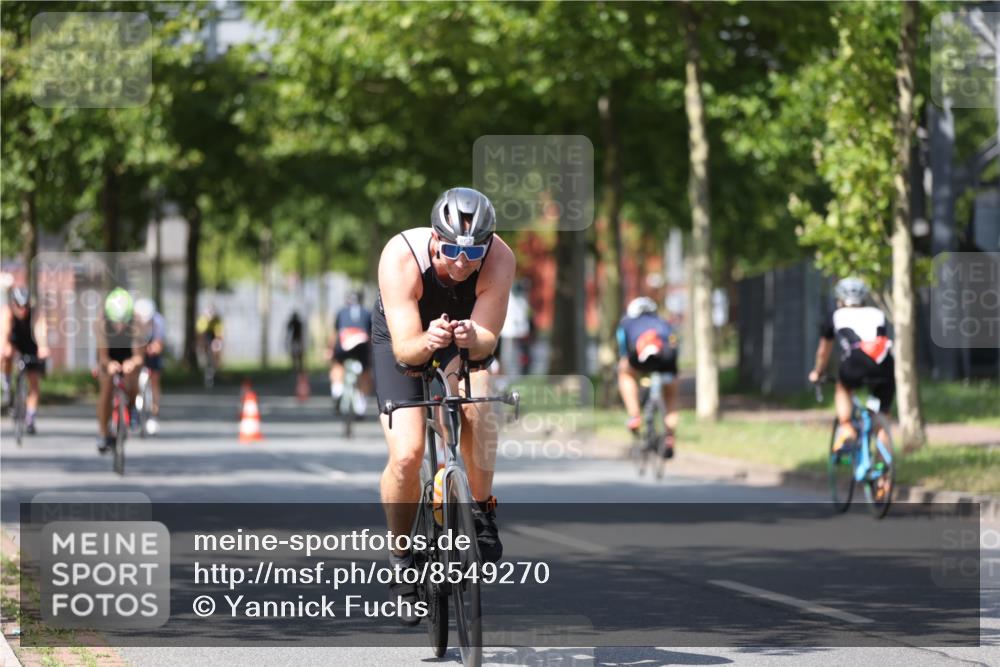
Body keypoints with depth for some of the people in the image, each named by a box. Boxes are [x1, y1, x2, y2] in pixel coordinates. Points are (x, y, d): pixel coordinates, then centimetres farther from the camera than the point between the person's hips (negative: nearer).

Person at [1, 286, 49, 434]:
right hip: (14, 343, 0)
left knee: (34, 384, -3)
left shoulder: (36, 314, -32)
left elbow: (41, 330, -50)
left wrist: (43, 347, -71)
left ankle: (30, 420, 10)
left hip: (32, 349, 0)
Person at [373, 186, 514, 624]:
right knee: (406, 456, -17)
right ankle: (401, 557, 8)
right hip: (405, 338, -1)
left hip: (466, 339, 1)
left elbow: (488, 338, -32)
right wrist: (427, 341, -59)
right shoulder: (401, 256, -36)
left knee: (475, 403, -33)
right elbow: (404, 348, -38)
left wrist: (472, 338, -54)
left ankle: (483, 510, -12)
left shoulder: (499, 259, -32)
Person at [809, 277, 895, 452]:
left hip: (855, 366, -1)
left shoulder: (836, 316, 27)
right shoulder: (878, 315, 31)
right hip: (885, 369, 1)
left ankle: (846, 429, 13)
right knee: (882, 417, 18)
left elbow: (823, 351, 41)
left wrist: (817, 373, 59)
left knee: (843, 388, 32)